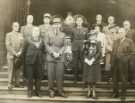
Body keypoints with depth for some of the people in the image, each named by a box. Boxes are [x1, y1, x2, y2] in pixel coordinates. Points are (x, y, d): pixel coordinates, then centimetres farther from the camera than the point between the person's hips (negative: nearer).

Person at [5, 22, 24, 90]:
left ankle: (17, 83, 9)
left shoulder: (20, 35, 12)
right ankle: (10, 84, 1)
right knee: (11, 69, -4)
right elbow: (8, 45, -6)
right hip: (11, 55, -3)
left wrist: (20, 52, -8)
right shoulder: (9, 35, 2)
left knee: (18, 69, 2)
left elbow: (22, 45, 8)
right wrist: (15, 53, -11)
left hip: (19, 55, 3)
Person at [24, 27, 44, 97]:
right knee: (29, 77, 0)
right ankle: (30, 91, 11)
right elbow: (25, 51, 1)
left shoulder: (41, 41, 8)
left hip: (39, 62, 3)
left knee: (38, 76, 4)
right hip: (30, 61, -3)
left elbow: (43, 50, 14)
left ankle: (38, 91, 16)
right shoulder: (28, 41, 0)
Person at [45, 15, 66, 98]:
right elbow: (47, 45, 3)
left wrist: (59, 53, -10)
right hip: (50, 57, 0)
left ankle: (60, 90, 10)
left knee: (60, 74, -1)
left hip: (60, 58, 0)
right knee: (51, 75, 0)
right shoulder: (49, 34, 7)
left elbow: (64, 46, 5)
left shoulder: (63, 35, 8)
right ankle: (51, 91, 10)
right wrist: (52, 53, -10)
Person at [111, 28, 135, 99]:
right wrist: (112, 62, 7)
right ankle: (115, 93, 20)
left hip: (123, 63, -5)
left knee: (124, 79, 1)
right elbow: (113, 52, 17)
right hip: (115, 62, 5)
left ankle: (123, 94, 10)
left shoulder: (129, 42, 3)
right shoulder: (116, 42, 19)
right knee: (115, 78, 9)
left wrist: (125, 59, -14)